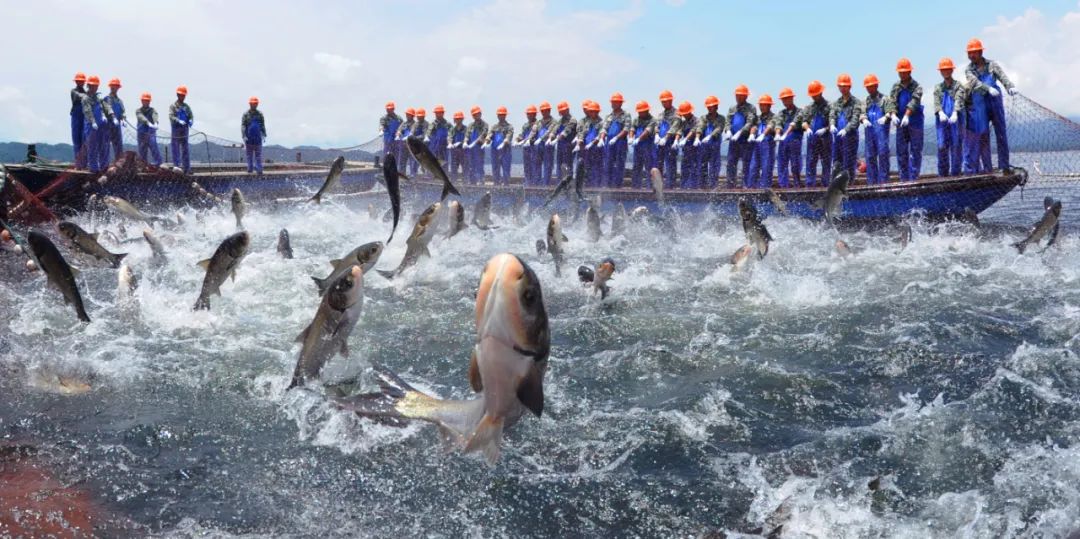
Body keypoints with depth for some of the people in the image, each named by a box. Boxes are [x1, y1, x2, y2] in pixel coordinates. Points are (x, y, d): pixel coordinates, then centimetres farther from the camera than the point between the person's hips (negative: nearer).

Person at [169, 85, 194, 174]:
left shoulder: (186, 107, 13)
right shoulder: (173, 106, -1)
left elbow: (191, 116, 7)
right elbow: (171, 116, -14)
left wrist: (191, 121, -16)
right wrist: (179, 121, -31)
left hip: (184, 133, 4)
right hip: (176, 132, -4)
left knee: (185, 151, 6)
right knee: (176, 151, 0)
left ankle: (187, 169, 7)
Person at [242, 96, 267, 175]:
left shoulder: (260, 114, 8)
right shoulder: (246, 114, 1)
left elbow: (263, 126, 10)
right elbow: (243, 126, -3)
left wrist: (264, 135, 0)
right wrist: (244, 136, -14)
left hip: (258, 138, 1)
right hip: (249, 138, -1)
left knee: (258, 155, -1)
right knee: (249, 155, 6)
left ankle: (259, 170, -3)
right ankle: (250, 169, 11)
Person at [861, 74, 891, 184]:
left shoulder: (884, 98, 5)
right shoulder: (866, 100, 16)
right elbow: (862, 113, 5)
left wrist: (885, 118, -29)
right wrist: (864, 119, -19)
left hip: (881, 130, -4)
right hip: (869, 130, 4)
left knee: (883, 154, -9)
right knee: (870, 156, 5)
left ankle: (883, 181, -8)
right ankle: (871, 181, 10)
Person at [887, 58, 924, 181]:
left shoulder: (916, 86, -3)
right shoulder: (896, 87, 10)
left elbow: (914, 101, -18)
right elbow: (892, 101, -2)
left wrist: (907, 115, -33)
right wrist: (893, 114, -22)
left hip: (915, 121, -4)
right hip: (901, 123, 4)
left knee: (915, 150, -2)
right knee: (901, 151, 5)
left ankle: (914, 177, -1)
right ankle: (904, 178, 11)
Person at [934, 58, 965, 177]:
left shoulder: (958, 86, 7)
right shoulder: (937, 87, 15)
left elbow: (959, 100, -9)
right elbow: (936, 102, 0)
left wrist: (955, 113, -28)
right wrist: (940, 113, -21)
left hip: (955, 120, -1)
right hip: (942, 120, 2)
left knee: (956, 146, -2)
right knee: (942, 146, -5)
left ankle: (955, 173, 3)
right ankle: (943, 174, 0)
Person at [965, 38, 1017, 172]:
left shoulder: (991, 65, 6)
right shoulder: (969, 70, 4)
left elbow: (1002, 76, -8)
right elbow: (975, 82, -14)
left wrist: (1010, 87, -28)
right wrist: (989, 88, -32)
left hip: (996, 103, 0)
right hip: (980, 107, 0)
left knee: (1001, 135, 0)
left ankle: (1004, 165, 4)